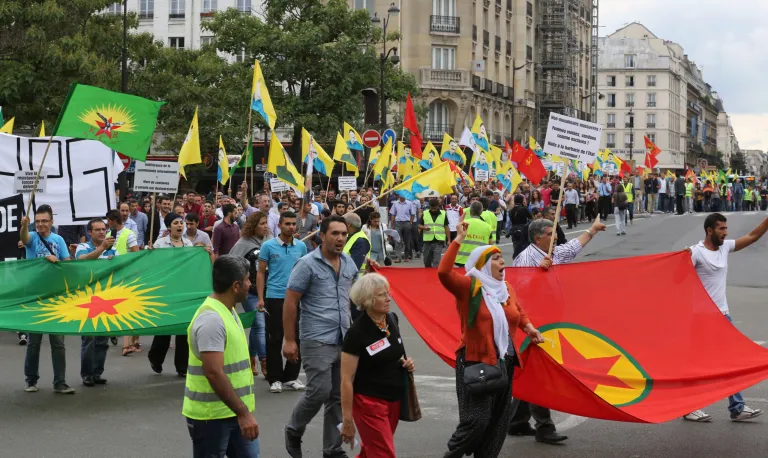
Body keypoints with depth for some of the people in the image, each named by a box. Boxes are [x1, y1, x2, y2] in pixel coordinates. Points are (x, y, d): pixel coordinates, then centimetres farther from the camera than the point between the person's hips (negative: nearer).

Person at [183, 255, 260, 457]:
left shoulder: (228, 311, 10)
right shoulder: (211, 319, -22)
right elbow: (214, 373, -28)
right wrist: (243, 413, -28)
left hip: (233, 411, 9)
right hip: (211, 416, -9)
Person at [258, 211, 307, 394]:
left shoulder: (301, 246, 6)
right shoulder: (268, 246, -3)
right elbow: (261, 273, 0)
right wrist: (261, 298, -8)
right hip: (274, 298, -3)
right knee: (274, 339, 1)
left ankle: (291, 377, 17)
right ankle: (275, 379, 10)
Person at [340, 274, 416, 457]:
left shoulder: (392, 319, 1)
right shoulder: (357, 332, -20)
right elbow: (346, 380, -17)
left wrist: (405, 363, -1)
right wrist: (347, 420, -16)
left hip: (395, 400, 7)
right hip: (369, 402, -7)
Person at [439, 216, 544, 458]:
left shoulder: (506, 288, 11)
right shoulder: (468, 286, -9)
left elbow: (519, 314, 27)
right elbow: (444, 272, -27)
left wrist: (529, 328, 8)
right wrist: (459, 240, -27)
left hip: (504, 361, 7)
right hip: (476, 361, -7)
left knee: (499, 420, 13)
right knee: (476, 419, -9)